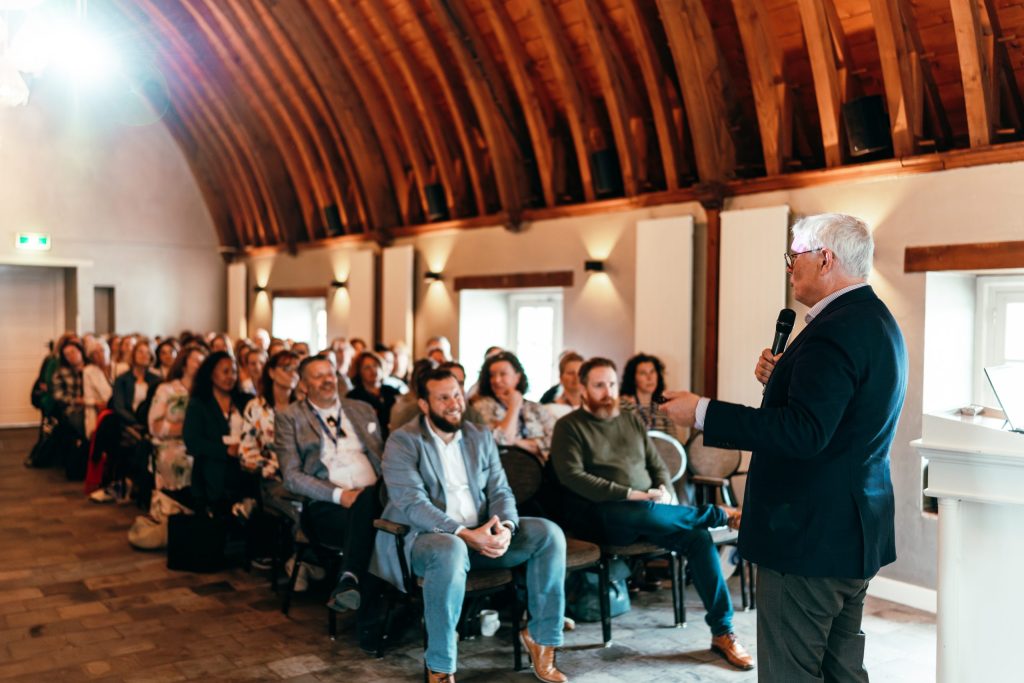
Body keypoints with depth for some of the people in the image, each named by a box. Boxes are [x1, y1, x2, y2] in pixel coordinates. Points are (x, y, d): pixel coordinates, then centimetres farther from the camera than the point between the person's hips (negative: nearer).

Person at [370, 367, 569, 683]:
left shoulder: (481, 438, 12)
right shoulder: (403, 442, -6)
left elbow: (501, 491, 7)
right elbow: (412, 503, -17)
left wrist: (506, 526, -17)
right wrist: (465, 533, -28)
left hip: (481, 534, 6)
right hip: (426, 536, -5)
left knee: (549, 533, -13)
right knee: (451, 550, -41)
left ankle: (540, 635, -1)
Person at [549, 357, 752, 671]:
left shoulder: (633, 421, 18)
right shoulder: (569, 426, 1)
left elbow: (658, 467, 19)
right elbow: (572, 477, -13)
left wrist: (663, 491, -6)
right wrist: (630, 495, -19)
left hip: (645, 510, 5)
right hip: (599, 514, -5)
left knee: (698, 537, -21)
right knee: (645, 513, -36)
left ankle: (722, 632, -14)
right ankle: (719, 514, -8)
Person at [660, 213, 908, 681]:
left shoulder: (836, 329, -21)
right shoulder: (877, 321, 13)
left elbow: (804, 432, -30)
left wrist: (703, 413, -26)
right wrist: (782, 379, 6)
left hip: (811, 535, -11)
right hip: (854, 533, 11)